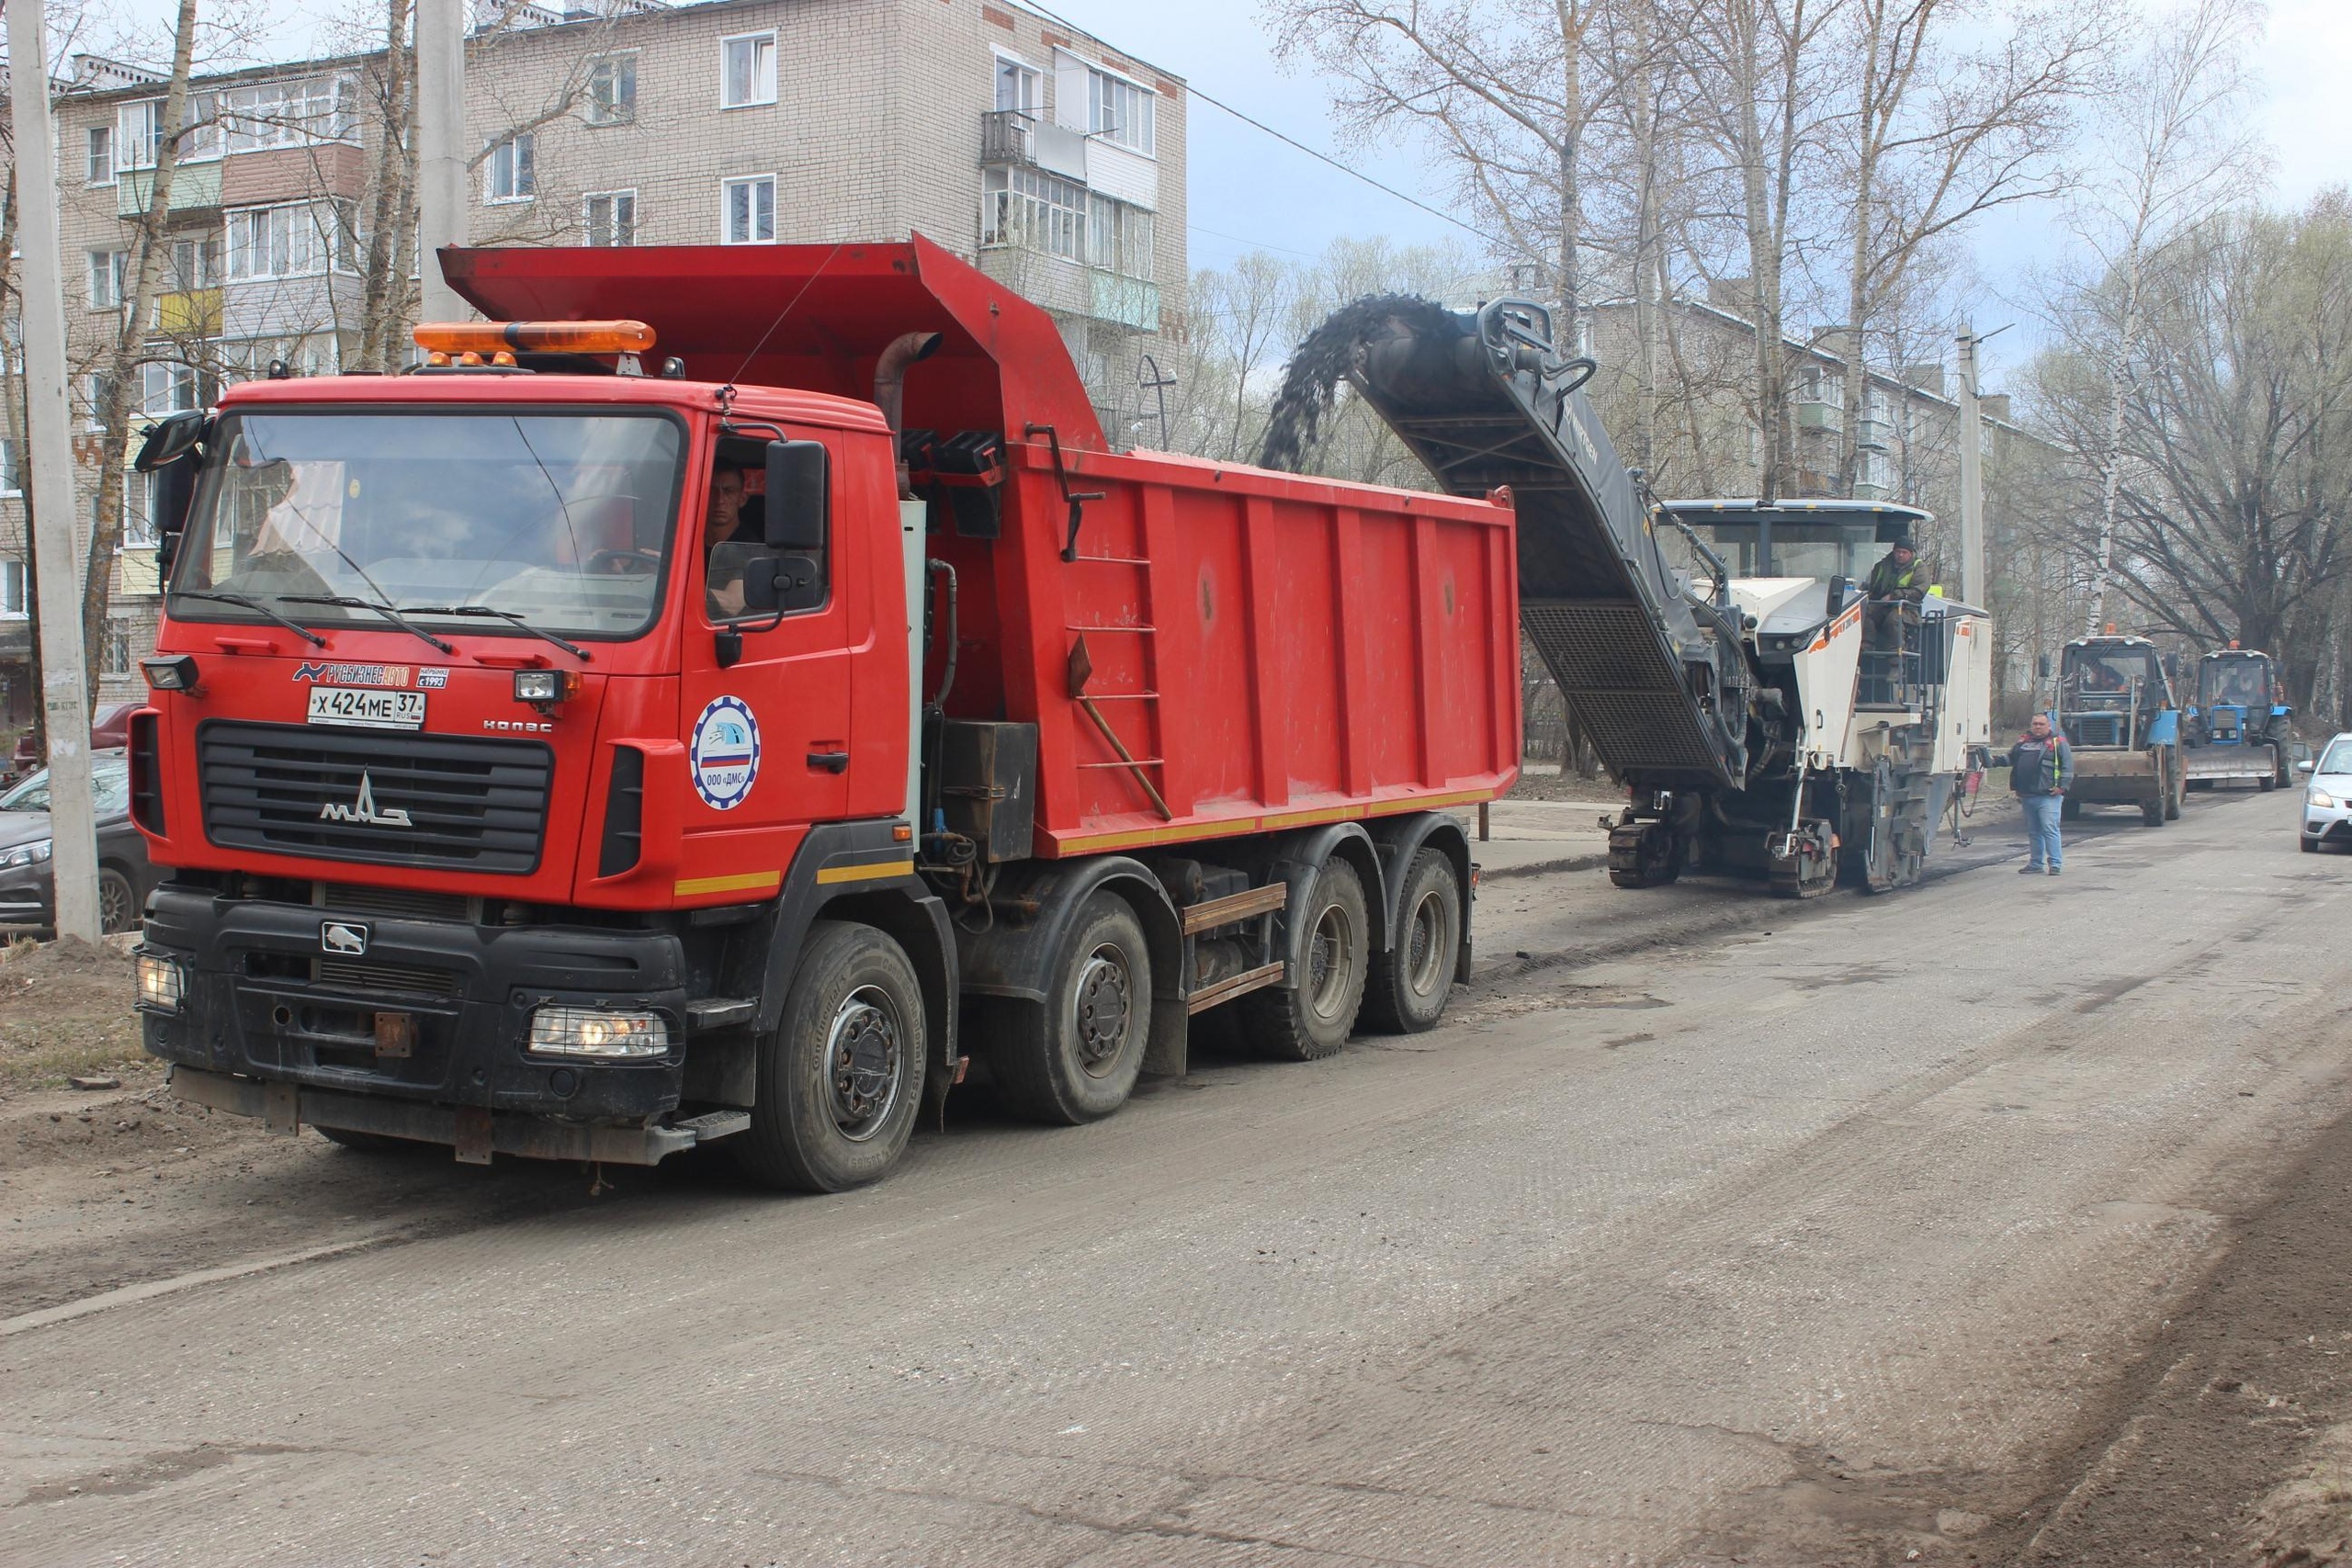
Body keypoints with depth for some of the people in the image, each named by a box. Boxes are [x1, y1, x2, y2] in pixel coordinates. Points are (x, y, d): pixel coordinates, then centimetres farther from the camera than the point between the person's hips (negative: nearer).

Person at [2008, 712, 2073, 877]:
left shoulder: (2057, 742, 0)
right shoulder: (2023, 741, 16)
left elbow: (2068, 766, -4)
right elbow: (2010, 759, 26)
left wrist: (2062, 786, -12)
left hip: (2048, 796, -6)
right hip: (2027, 796, 6)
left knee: (2050, 829, -11)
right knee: (2033, 832, 12)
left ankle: (2054, 864, -10)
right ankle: (2036, 863, 20)